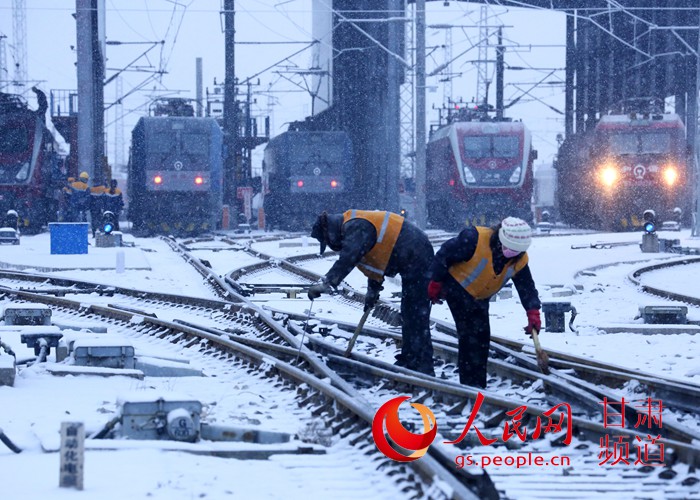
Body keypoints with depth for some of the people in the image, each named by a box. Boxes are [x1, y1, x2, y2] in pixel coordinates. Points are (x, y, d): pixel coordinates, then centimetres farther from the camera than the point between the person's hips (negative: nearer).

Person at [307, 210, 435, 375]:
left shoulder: (356, 227, -17)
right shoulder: (354, 226, 16)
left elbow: (348, 258, -34)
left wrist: (327, 283, -38)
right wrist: (373, 290, 30)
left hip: (416, 259, -11)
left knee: (416, 316, -11)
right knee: (408, 314, 19)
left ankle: (423, 367, -13)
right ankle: (408, 362, 28)